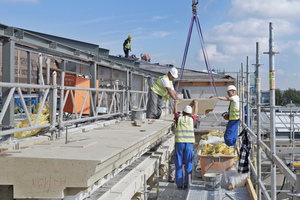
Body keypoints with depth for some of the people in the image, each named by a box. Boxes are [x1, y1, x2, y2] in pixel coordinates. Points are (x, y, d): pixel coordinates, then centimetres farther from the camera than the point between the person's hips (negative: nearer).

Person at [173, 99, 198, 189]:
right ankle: (187, 184, 3)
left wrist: (175, 104, 49)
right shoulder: (191, 119, 6)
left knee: (178, 164, 4)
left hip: (179, 143, 0)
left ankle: (179, 184, 3)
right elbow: (195, 112, 28)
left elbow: (175, 112, 29)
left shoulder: (179, 118, 6)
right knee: (188, 165, 4)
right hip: (189, 144, 0)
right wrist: (196, 104, 47)